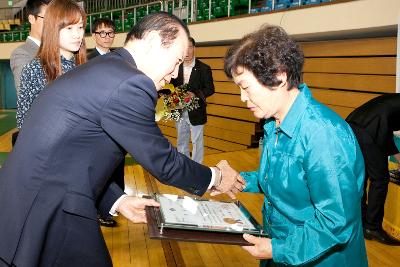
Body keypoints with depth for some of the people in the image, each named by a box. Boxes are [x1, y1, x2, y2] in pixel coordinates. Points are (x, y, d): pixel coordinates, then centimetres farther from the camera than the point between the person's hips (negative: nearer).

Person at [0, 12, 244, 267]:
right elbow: (163, 162, -11)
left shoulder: (97, 70, 11)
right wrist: (215, 178, 5)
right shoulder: (130, 84, -19)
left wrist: (118, 200, 13)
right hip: (50, 217, -9)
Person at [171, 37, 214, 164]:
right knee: (181, 141, 16)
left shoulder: (204, 68, -6)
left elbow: (210, 89, -8)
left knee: (197, 142, 7)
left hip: (196, 112, -4)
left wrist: (195, 94, -24)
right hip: (180, 112, 4)